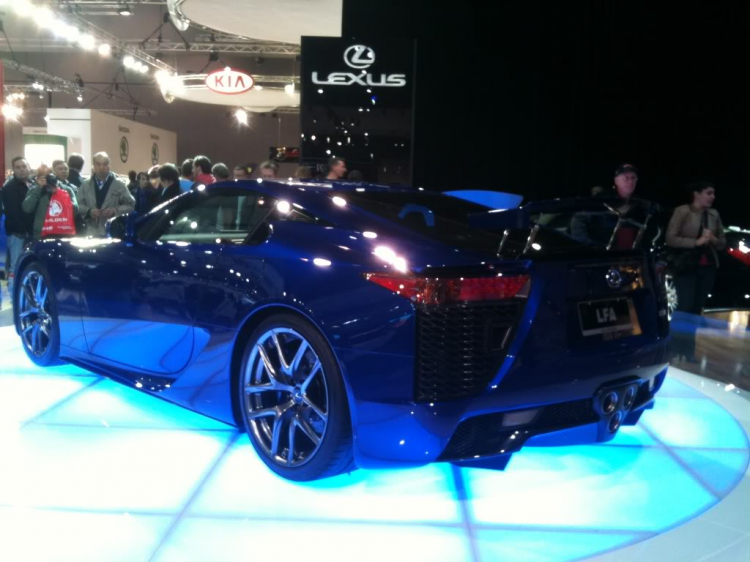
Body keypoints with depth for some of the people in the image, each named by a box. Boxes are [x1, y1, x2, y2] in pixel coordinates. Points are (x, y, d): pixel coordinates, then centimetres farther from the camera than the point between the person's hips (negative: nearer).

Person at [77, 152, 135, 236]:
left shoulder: (119, 185, 5)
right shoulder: (85, 185, 12)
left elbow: (130, 205, 3)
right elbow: (78, 205, 10)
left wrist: (115, 211, -12)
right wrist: (89, 211, -10)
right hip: (92, 233, 2)